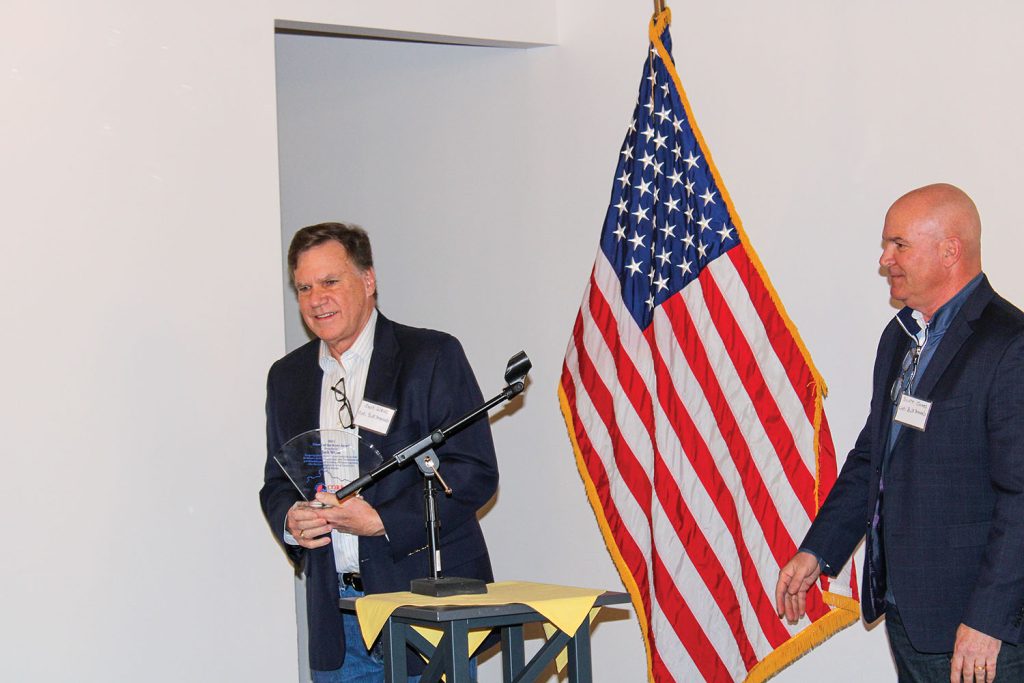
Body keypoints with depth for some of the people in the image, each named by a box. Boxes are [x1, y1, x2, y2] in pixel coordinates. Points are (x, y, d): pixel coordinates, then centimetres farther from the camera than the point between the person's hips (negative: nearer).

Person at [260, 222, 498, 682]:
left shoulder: (432, 356, -4)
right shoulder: (288, 376, 14)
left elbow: (476, 473, -10)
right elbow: (277, 483, 20)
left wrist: (381, 521, -18)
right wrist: (291, 521, -4)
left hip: (427, 606, -5)